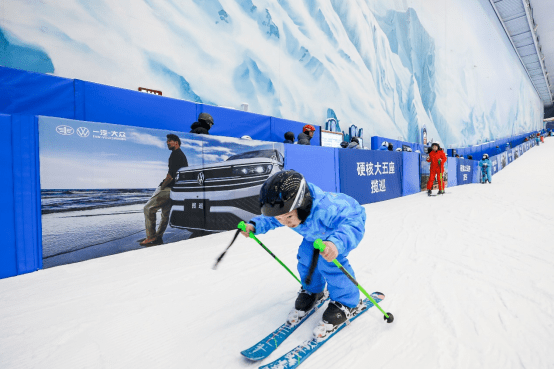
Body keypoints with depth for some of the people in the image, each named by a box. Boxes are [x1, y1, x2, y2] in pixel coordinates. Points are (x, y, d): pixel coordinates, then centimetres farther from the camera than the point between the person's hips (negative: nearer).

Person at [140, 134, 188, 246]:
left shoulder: (175, 154, -11)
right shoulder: (182, 155, 19)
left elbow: (171, 174, -21)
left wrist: (162, 187, -11)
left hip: (168, 188, -10)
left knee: (148, 208, -4)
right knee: (165, 213, 13)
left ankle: (151, 236, -3)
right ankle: (158, 237, 19)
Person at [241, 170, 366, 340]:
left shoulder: (326, 208, -49)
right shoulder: (285, 209, -26)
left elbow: (352, 225, -55)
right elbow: (269, 219, -5)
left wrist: (337, 243, -74)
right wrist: (255, 226, -24)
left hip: (348, 220, -7)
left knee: (329, 261, -23)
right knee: (306, 257, -1)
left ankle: (346, 302, 1)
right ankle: (313, 292, 28)